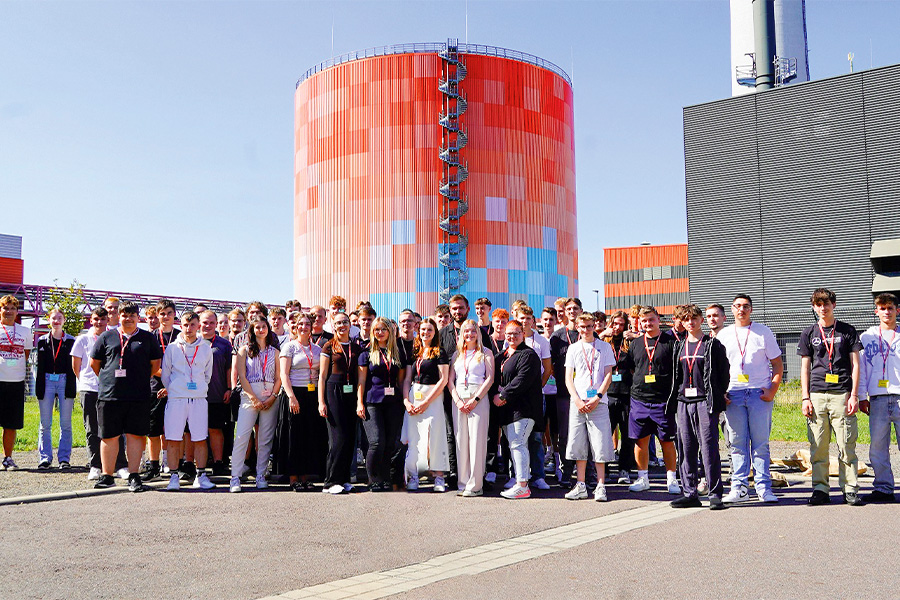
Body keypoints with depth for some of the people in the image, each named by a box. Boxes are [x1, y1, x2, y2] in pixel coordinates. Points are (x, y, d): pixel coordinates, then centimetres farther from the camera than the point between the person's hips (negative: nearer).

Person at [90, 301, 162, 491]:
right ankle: (107, 476, 14)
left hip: (138, 396, 0)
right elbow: (94, 363, 14)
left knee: (135, 435, 0)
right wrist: (107, 379, 12)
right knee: (109, 436, 4)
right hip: (109, 395, 0)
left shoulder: (147, 338, 10)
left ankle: (133, 476, 6)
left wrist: (141, 379, 10)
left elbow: (156, 363, 13)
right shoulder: (107, 337, 9)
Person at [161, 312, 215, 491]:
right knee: (173, 439, -3)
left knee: (200, 439, 0)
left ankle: (201, 476, 9)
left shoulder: (206, 349, 10)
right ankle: (174, 477, 5)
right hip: (176, 399, -1)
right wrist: (173, 390, 10)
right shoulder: (172, 348, 6)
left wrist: (201, 389, 12)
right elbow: (165, 374, 12)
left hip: (199, 399, 1)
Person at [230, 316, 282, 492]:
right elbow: (242, 376, -1)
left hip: (270, 396, 2)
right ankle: (235, 478, -8)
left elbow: (278, 378, 10)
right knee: (242, 436, -11)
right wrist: (254, 399, -9)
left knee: (266, 438, 2)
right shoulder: (244, 350, 7)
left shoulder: (274, 352, 14)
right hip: (249, 395, -2)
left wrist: (273, 397, -6)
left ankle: (261, 476, 9)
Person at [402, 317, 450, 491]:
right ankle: (412, 477, 7)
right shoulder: (414, 353, 15)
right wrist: (406, 401, -2)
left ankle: (439, 477, -1)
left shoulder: (439, 353, 0)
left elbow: (443, 380, -7)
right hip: (413, 397, 5)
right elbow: (407, 380, 14)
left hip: (433, 398, -5)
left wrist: (427, 402, -11)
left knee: (434, 436, -8)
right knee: (412, 437, 2)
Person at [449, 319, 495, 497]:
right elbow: (450, 379, 11)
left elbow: (490, 379, -2)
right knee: (461, 440, 2)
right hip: (458, 399, 4)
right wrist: (457, 400, -4)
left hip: (479, 398, -3)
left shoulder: (485, 354, 7)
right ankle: (463, 483, 7)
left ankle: (475, 485, -4)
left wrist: (475, 399, -11)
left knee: (477, 440, -7)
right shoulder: (457, 354, 17)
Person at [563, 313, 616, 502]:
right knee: (578, 444, 2)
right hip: (577, 402, 2)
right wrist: (577, 400, -6)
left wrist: (597, 397, -10)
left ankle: (600, 486, 2)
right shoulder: (573, 348, 13)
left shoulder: (604, 347, 8)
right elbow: (568, 378, 8)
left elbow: (608, 375, 3)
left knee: (600, 444, -5)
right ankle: (581, 486, 10)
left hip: (598, 402, -2)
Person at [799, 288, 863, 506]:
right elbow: (805, 368, 12)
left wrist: (853, 395, -2)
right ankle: (820, 490, 7)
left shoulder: (847, 331, 10)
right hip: (817, 395, 2)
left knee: (846, 446, -3)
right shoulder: (809, 333, 13)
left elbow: (855, 364, 7)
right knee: (818, 447, 1)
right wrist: (805, 398, 3)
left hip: (842, 395, -1)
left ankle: (850, 490, 4)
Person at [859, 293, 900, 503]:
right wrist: (862, 397, 7)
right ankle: (883, 488, 9)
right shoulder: (867, 337, 13)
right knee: (878, 447, 2)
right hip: (878, 399, 1)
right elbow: (860, 368, 13)